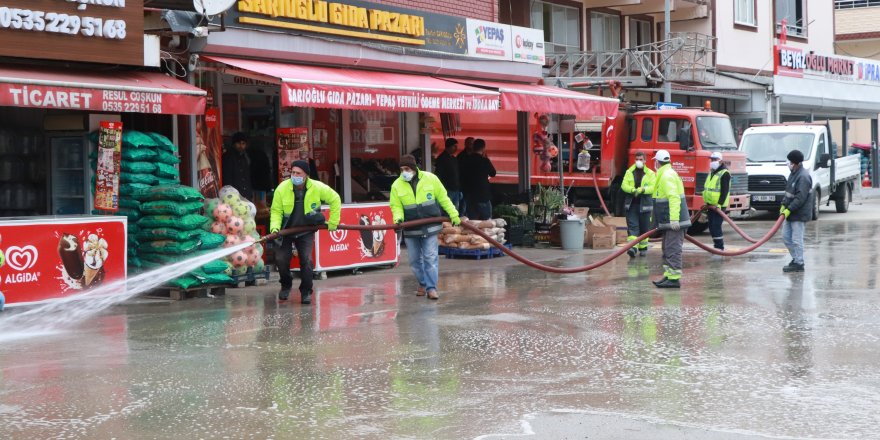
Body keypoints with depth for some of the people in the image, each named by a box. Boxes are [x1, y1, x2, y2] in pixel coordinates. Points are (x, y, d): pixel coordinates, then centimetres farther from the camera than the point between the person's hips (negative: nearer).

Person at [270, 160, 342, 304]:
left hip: (306, 232, -1)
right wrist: (275, 227, -24)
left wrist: (333, 222, 0)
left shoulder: (317, 188, -17)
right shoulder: (282, 188, -18)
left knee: (306, 260, -13)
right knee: (281, 259, -9)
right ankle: (286, 285, 21)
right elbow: (276, 211, -8)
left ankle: (306, 292, 5)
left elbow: (335, 199, -2)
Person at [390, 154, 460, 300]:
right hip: (410, 229, 2)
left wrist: (453, 214, 2)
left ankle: (431, 288, -5)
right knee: (415, 259, 10)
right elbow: (396, 206, 3)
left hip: (430, 227, -2)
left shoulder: (430, 179, -6)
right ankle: (423, 283, 28)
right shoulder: (397, 185, -3)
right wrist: (398, 217, -17)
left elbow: (443, 198, 3)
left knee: (430, 258, -7)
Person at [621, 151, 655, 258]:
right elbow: (624, 185, 0)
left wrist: (643, 190, -24)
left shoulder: (650, 173, 3)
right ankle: (632, 247, -17)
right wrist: (632, 190, -19)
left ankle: (643, 247, 21)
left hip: (644, 204, -1)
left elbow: (653, 187, -8)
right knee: (632, 226, -9)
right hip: (631, 204, 1)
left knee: (644, 228, 8)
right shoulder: (629, 172, 9)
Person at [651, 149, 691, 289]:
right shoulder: (665, 174, 18)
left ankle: (674, 278, -11)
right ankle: (668, 276, 21)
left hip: (674, 222, -11)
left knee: (673, 249, -10)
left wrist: (674, 219, -30)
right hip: (670, 221, 11)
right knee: (668, 250, 16)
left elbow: (674, 198, -26)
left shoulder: (667, 176, -16)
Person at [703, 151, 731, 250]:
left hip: (719, 205, -9)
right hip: (711, 205, 9)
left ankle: (720, 247, -6)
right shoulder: (712, 173, 16)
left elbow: (725, 190, -19)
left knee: (716, 226, -11)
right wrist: (706, 202, 20)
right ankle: (717, 246, 19)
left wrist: (719, 204, -24)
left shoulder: (724, 173, -12)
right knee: (711, 226, 11)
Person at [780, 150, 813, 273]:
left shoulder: (803, 177, -19)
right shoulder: (794, 174, 13)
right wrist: (784, 205, 10)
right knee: (786, 237, 15)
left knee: (796, 239, -5)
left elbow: (800, 197, -24)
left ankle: (798, 263, 3)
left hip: (799, 214, -10)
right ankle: (796, 258, 26)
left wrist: (789, 209, -23)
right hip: (790, 213, 10)